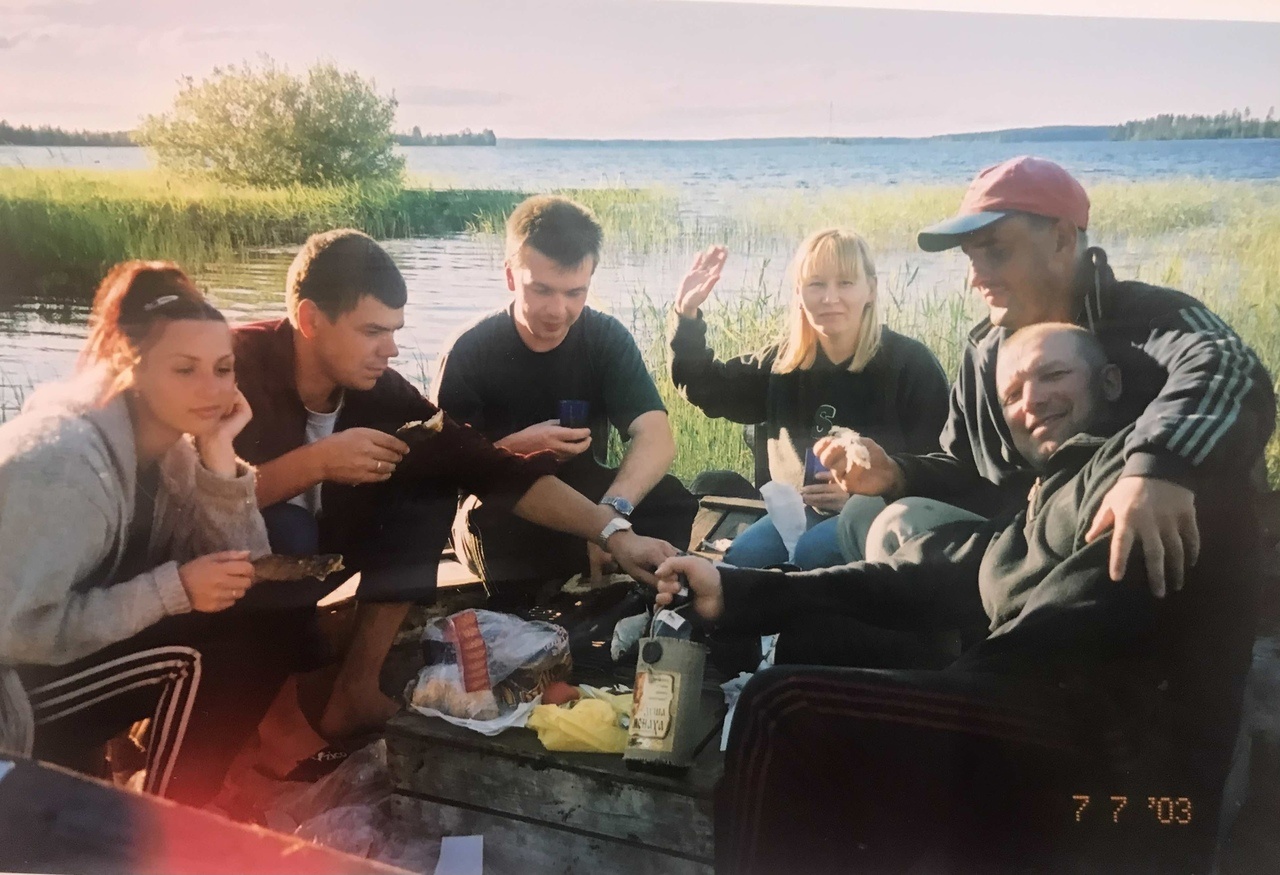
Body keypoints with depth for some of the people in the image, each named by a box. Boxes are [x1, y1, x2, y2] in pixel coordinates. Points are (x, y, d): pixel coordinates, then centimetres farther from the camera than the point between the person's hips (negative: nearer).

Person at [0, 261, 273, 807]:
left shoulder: (172, 439, -3)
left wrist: (218, 453, -19)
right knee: (197, 660, -23)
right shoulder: (62, 457, -27)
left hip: (91, 654, 8)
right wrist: (172, 590, -29)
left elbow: (241, 567, -9)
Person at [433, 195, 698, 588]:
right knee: (492, 523, -36)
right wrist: (516, 448, -32)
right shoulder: (470, 351, -13)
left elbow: (655, 437, -23)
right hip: (501, 508, -2)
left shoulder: (607, 338, -8)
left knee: (669, 500, -25)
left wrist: (612, 510, -42)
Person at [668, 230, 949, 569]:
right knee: (738, 560, -18)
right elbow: (705, 388, 12)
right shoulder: (784, 362, 5)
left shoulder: (911, 364, -8)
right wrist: (687, 316, -1)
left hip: (878, 513, -4)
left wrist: (861, 497, -22)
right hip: (805, 510, 5)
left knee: (806, 555, -30)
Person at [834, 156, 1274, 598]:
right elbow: (970, 470, 16)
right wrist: (896, 474, -4)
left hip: (1146, 568, -6)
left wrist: (1160, 463, -58)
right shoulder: (985, 350, 7)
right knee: (902, 525, -12)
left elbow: (1222, 368, -38)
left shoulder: (1148, 316, -14)